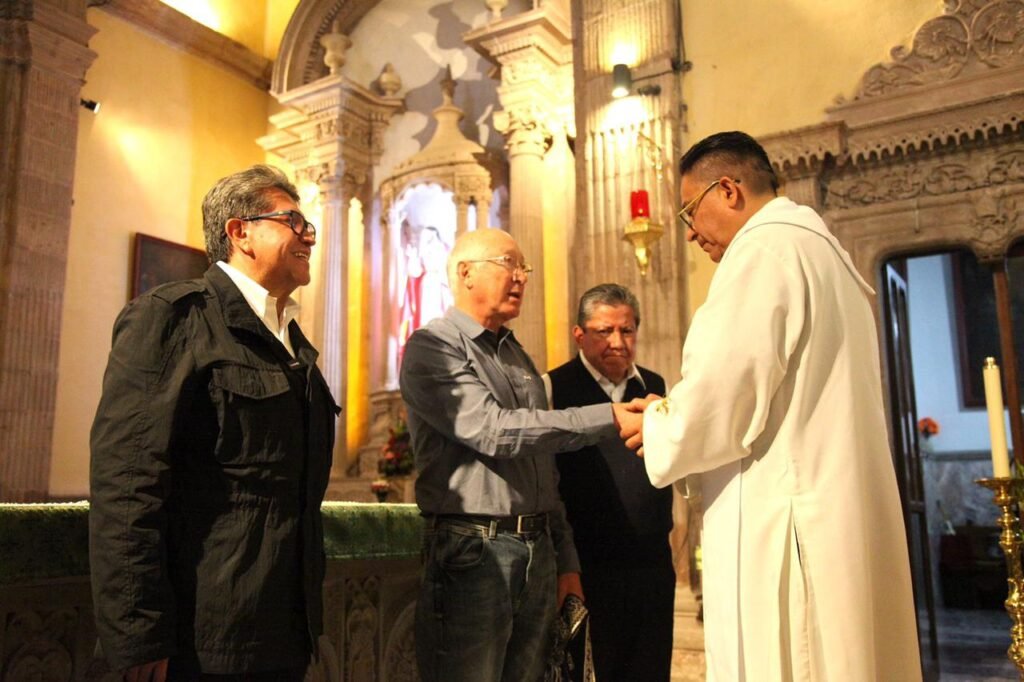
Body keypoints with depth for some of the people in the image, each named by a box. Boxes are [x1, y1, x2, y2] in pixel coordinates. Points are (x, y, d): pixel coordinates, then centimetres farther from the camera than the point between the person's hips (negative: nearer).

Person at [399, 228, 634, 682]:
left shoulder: (519, 357, 18)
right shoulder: (431, 347, -6)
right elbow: (494, 431, -20)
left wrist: (566, 560, 17)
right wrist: (609, 418, -21)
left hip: (539, 554, 7)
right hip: (473, 553, -7)